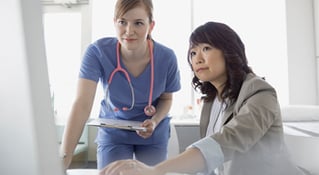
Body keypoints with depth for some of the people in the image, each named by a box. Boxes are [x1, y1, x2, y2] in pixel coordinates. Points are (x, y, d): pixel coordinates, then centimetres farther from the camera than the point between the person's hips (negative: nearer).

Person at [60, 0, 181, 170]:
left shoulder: (166, 58, -21)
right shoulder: (97, 52, -27)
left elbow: (166, 98, -2)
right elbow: (82, 105, -33)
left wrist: (155, 121, -23)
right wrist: (63, 158, -41)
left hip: (153, 134, 1)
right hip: (113, 132, -1)